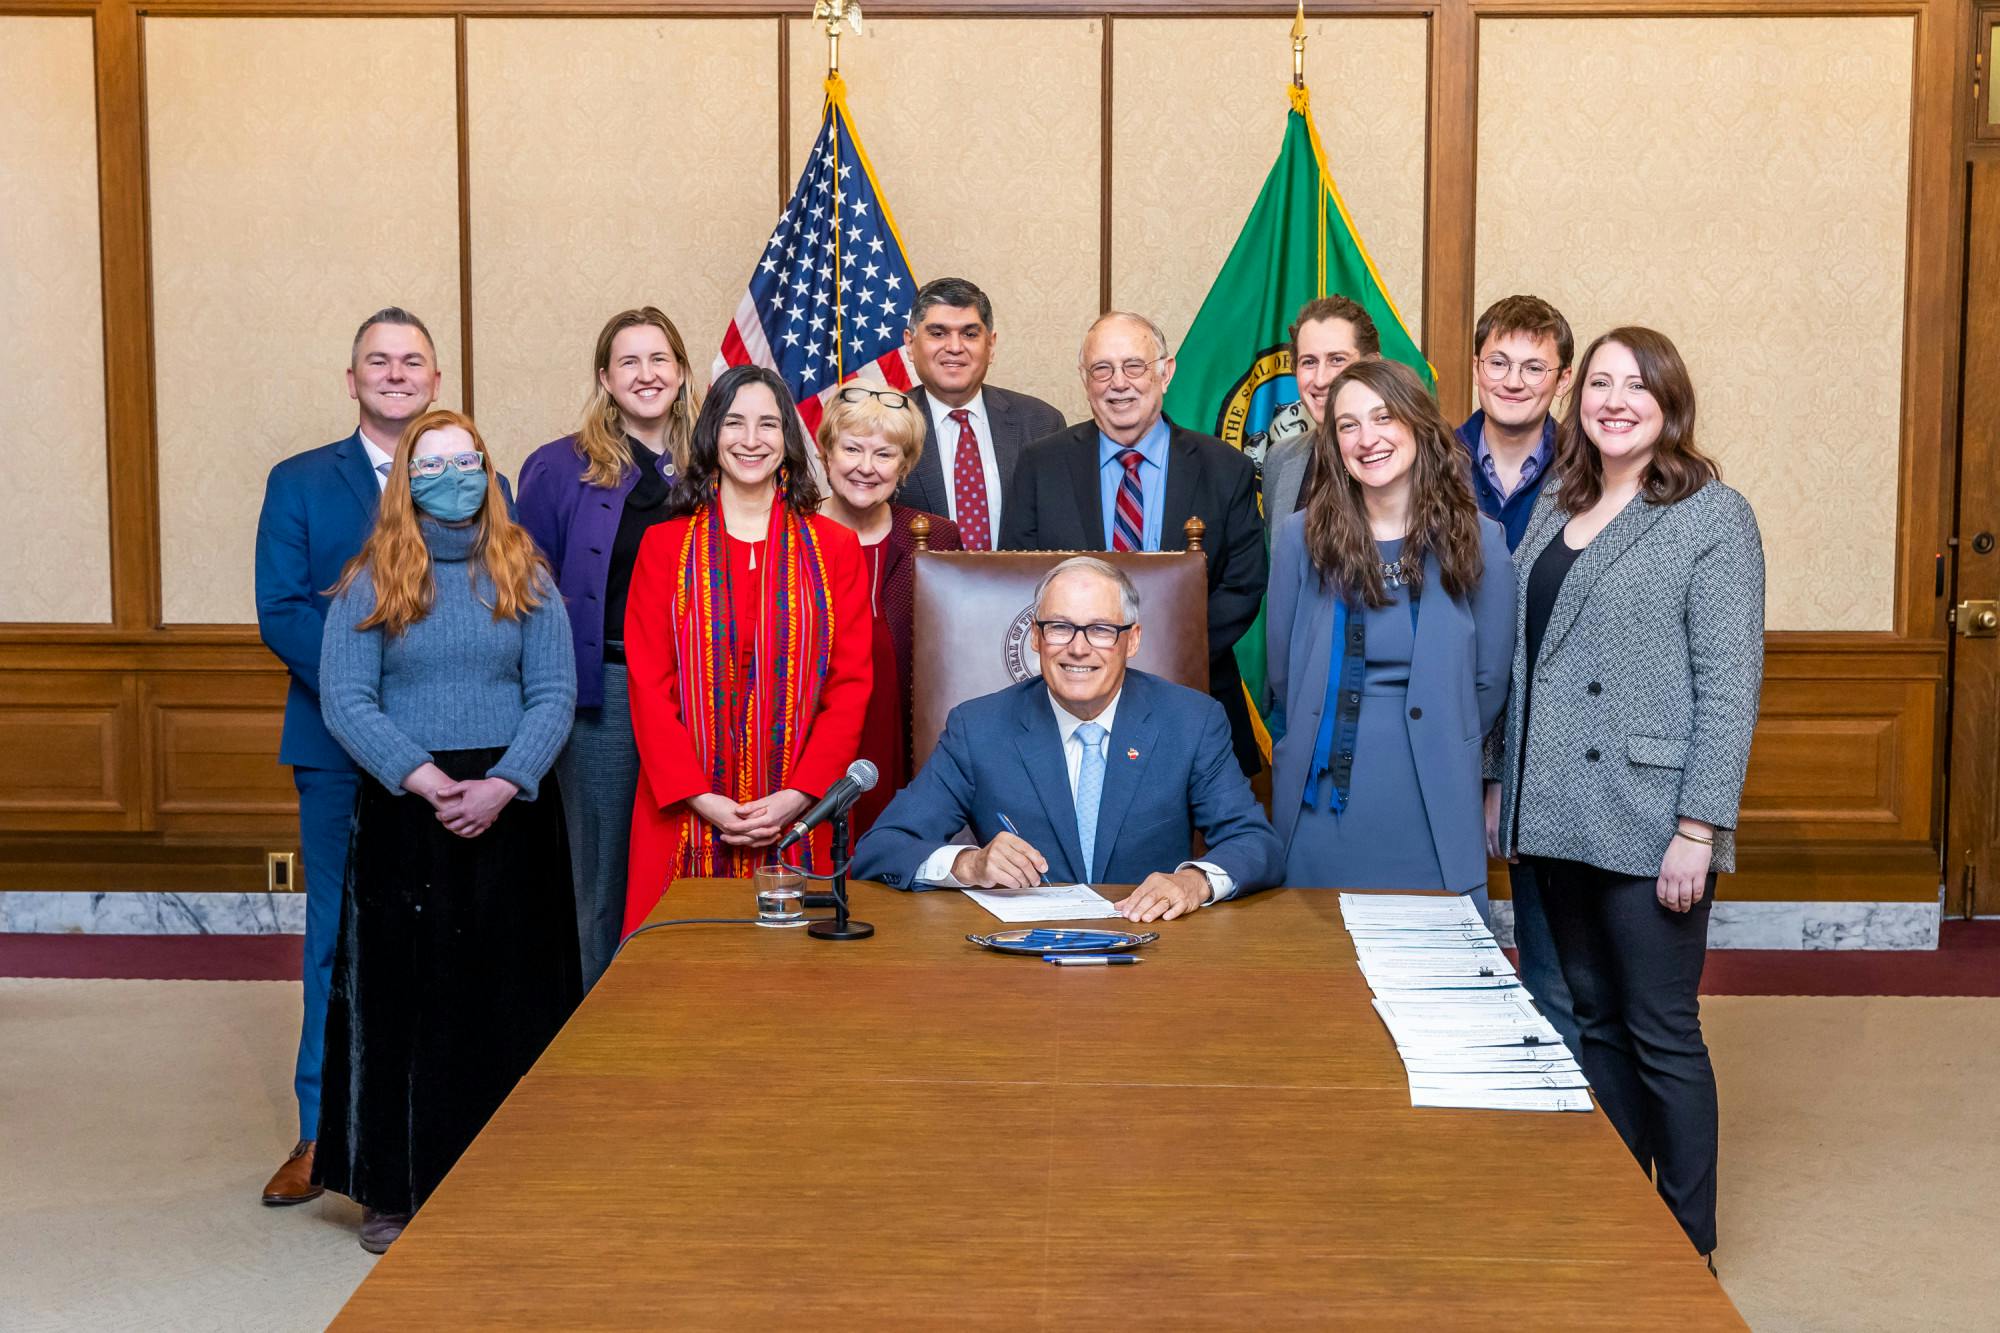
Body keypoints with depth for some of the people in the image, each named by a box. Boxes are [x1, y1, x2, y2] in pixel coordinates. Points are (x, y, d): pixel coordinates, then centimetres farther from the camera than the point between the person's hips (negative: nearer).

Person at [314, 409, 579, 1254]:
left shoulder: (524, 577, 7)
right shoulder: (370, 584, 4)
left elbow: (554, 692, 0)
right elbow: (344, 700, -4)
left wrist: (503, 784, -15)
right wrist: (422, 778, -17)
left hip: (510, 809, 1)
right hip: (403, 811, -1)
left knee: (509, 995, 4)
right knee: (402, 996, 2)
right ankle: (397, 1190, 11)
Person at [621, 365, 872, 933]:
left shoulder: (834, 549, 8)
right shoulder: (665, 546, 7)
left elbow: (851, 685, 3)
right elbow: (649, 684, 1)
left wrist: (801, 793, -10)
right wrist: (698, 796, -11)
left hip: (800, 818, 0)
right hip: (686, 819, 0)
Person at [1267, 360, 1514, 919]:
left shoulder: (1478, 541, 1)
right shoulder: (1302, 536, 2)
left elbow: (1488, 683, 7)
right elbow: (1282, 671, 9)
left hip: (1432, 810, 0)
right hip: (1323, 803, 1)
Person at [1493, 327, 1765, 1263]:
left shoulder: (1712, 516, -7)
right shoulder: (1555, 508, 12)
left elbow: (1729, 683, -11)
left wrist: (1699, 829, -16)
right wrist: (1506, 786, 11)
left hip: (1649, 822, -6)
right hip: (1557, 815, 6)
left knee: (1661, 1034, 2)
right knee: (1592, 1021, 13)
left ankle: (1688, 1247, 17)